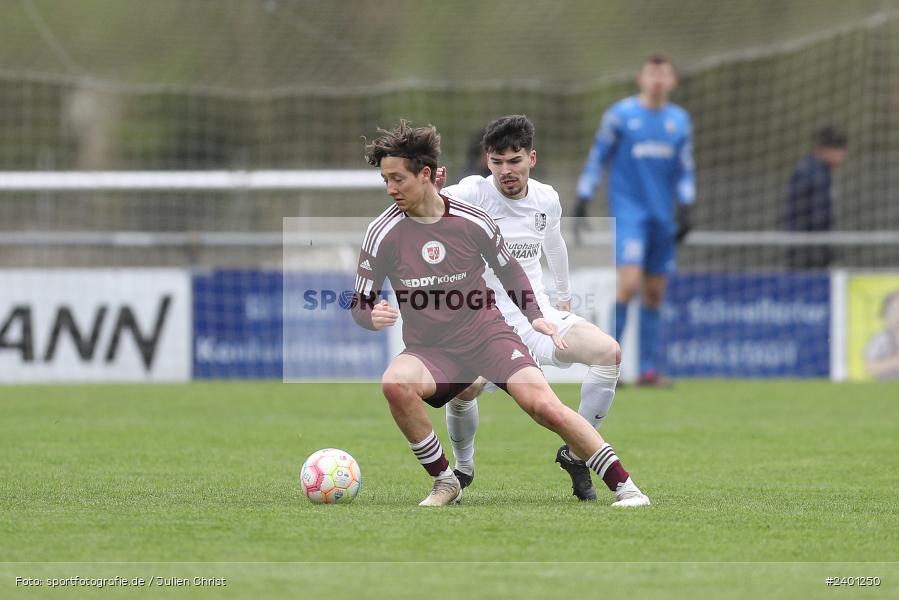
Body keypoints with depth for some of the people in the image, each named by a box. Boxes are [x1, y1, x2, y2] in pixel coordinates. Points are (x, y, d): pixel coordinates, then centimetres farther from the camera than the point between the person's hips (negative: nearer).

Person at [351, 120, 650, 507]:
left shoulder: (472, 221, -5)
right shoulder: (383, 233, -7)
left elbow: (509, 270, 13)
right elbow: (360, 302, 0)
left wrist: (535, 316, -1)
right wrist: (372, 316, -24)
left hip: (487, 334, 0)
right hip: (429, 351, 1)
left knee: (544, 406, -22)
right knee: (395, 383, -33)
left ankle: (624, 486, -9)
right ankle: (445, 482, -14)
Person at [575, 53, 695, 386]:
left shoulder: (680, 120, 11)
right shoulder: (620, 115, -1)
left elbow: (684, 169, 15)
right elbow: (597, 158, 3)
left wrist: (685, 209, 4)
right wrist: (583, 200, -2)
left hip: (663, 217, 4)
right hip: (629, 209, -4)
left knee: (654, 294, 5)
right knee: (629, 283, -18)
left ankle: (649, 368, 7)